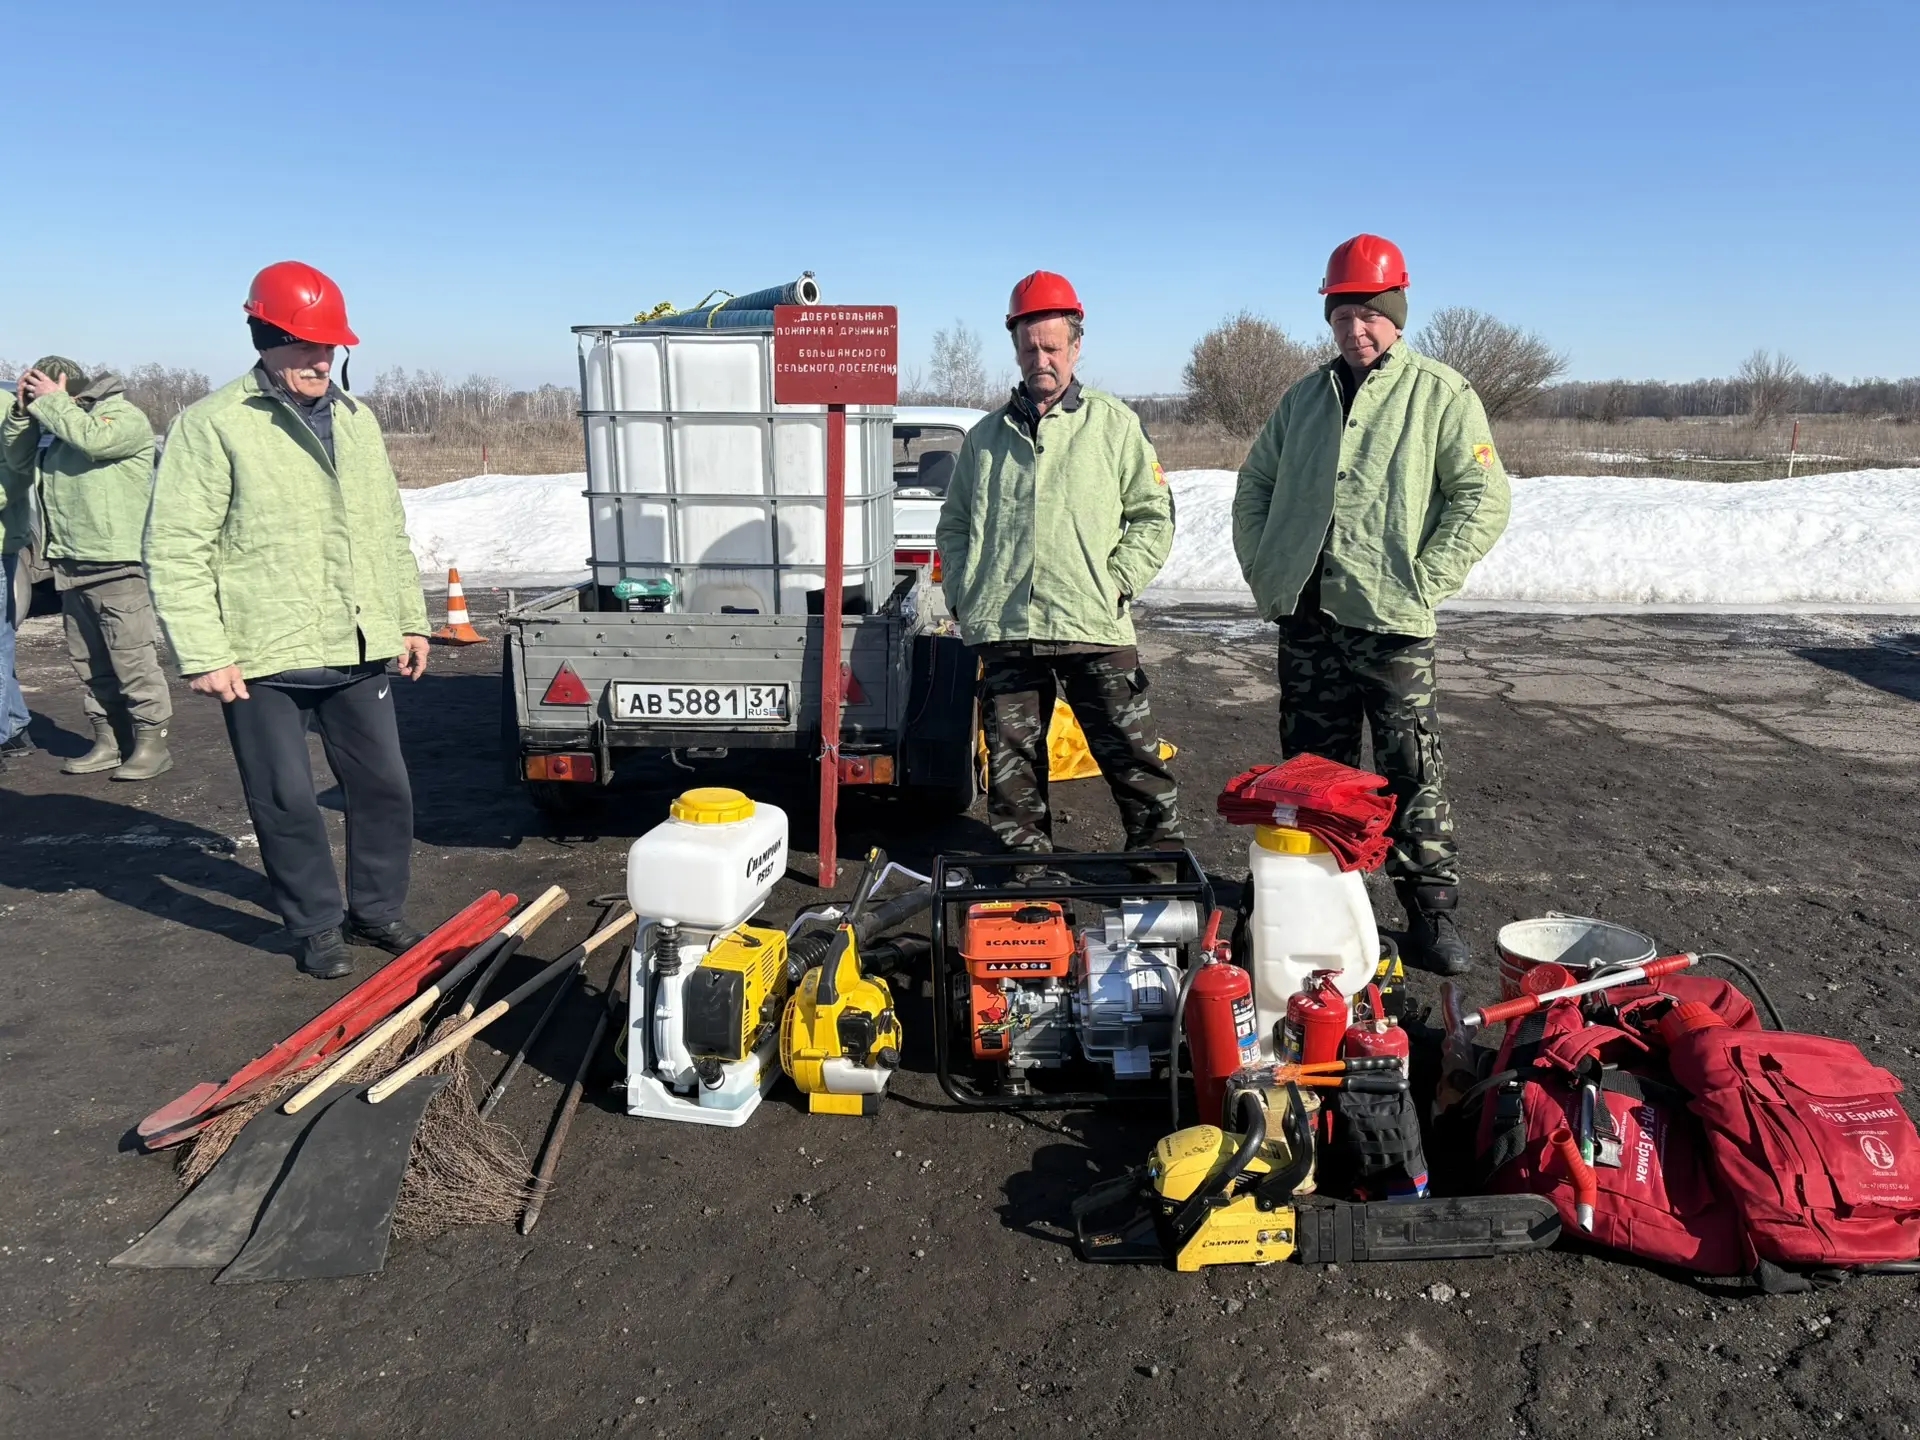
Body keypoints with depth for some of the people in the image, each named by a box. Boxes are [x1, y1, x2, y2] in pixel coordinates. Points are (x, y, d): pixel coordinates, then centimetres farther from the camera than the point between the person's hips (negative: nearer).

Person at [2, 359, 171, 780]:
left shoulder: (123, 413, -4)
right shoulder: (52, 425, 18)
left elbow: (92, 438, -22)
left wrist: (49, 401, -8)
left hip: (118, 562, -8)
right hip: (71, 564, 8)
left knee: (132, 655, -7)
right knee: (88, 658, 11)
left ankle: (151, 742, -2)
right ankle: (109, 740, 18)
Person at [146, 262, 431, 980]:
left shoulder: (358, 419, 12)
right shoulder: (212, 424, -6)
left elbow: (391, 533, 18)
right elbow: (175, 550, -9)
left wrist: (410, 619, 15)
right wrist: (203, 655, -14)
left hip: (358, 651, 5)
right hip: (262, 661, -5)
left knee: (385, 787, 11)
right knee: (287, 801, 4)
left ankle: (378, 909, 29)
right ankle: (317, 927, 22)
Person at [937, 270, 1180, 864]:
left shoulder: (1115, 423, 8)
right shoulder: (986, 436, 15)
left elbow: (1153, 516, 6)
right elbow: (954, 524, 20)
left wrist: (1117, 582, -5)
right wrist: (962, 594, 7)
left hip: (1095, 627, -2)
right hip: (1004, 632, 3)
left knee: (1136, 763, -2)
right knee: (1012, 772, 8)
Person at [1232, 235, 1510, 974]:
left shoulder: (1441, 394, 0)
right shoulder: (1304, 398, 15)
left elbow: (1484, 498, -5)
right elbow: (1253, 489, 19)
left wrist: (1424, 580, -12)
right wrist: (1264, 573, 7)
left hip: (1391, 622, -4)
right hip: (1305, 618, 5)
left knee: (1412, 774, -1)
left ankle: (1431, 910, 9)